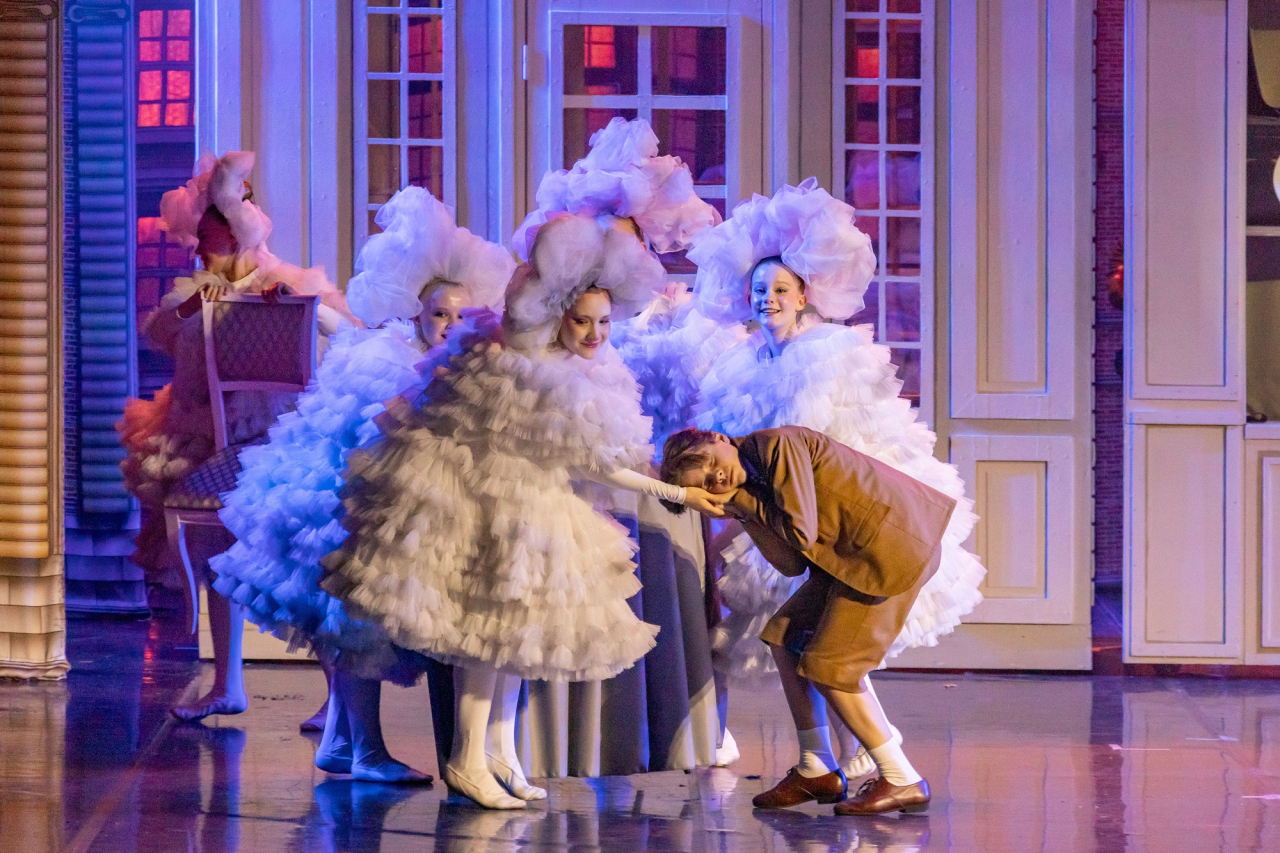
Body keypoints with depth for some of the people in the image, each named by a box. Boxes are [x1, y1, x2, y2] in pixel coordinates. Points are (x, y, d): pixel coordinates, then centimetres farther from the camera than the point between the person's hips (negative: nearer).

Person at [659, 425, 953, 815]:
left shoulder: (776, 445, -15)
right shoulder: (749, 483, 12)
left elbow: (801, 532, -21)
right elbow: (792, 564, 4)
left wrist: (746, 502, -7)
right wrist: (745, 513, -5)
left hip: (891, 546, -10)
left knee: (828, 669, -8)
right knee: (785, 637, 13)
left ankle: (902, 782, 0)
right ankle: (816, 772, 19)